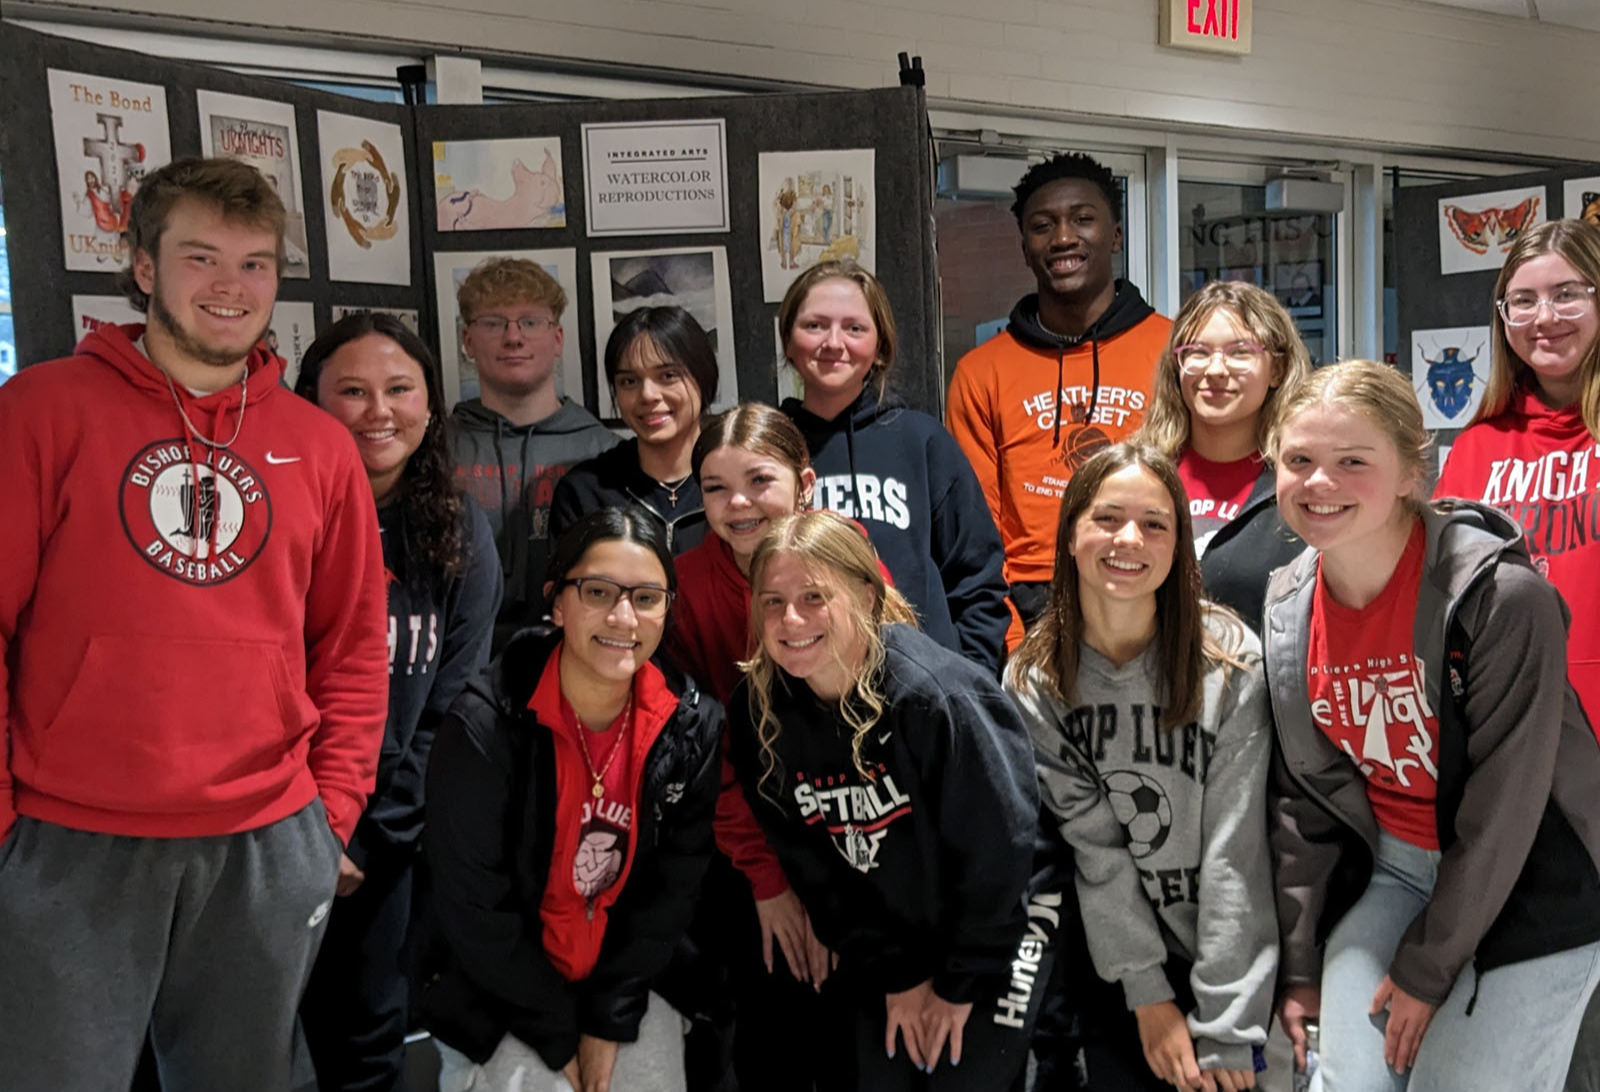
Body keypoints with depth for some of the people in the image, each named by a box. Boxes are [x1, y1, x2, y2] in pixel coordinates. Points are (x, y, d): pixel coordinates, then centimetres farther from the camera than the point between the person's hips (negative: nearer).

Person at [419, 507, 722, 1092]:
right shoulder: (486, 726, -21)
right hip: (497, 1002, -3)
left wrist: (611, 1018, -8)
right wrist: (560, 1033, -12)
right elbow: (471, 907, -16)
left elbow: (673, 886, -5)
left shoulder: (693, 727, -10)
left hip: (628, 989, 3)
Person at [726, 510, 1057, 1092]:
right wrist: (894, 975, -3)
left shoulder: (936, 695, -27)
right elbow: (811, 868, -3)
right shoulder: (758, 715, -12)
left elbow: (997, 849, -19)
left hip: (998, 917, -4)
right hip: (882, 937, 4)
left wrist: (962, 983, -11)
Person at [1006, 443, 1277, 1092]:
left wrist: (1224, 1029, -16)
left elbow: (1235, 852, -15)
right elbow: (1092, 847, -8)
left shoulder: (1230, 662, -13)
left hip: (1230, 950, -1)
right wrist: (1147, 995, -12)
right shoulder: (1032, 684, -6)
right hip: (1113, 961, 1)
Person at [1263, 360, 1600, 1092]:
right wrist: (1300, 962, 3)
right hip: (1389, 868, 5)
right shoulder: (1288, 609, -5)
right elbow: (1302, 796, 2)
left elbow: (1505, 803, -19)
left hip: (1527, 889, -4)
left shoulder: (1501, 594, -23)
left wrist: (1426, 967, -13)